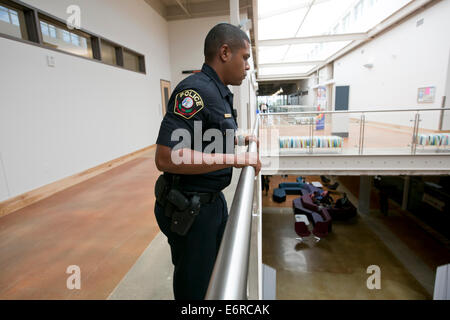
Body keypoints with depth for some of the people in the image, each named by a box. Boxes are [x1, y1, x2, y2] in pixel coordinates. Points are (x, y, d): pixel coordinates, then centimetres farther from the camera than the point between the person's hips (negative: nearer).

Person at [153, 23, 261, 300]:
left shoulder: (221, 93, 9)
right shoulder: (195, 90, -22)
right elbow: (166, 158, -32)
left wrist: (240, 140, 11)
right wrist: (233, 159, -28)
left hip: (213, 200, 10)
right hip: (189, 208, -9)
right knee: (195, 288, 15)